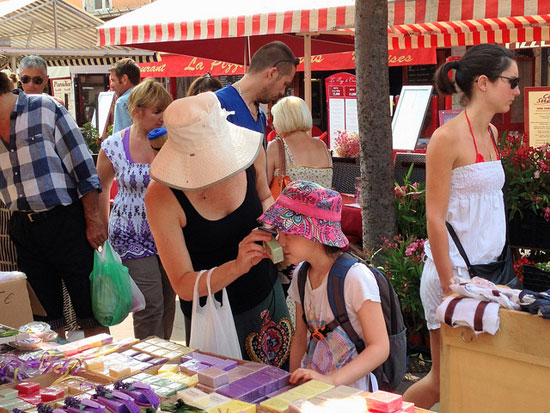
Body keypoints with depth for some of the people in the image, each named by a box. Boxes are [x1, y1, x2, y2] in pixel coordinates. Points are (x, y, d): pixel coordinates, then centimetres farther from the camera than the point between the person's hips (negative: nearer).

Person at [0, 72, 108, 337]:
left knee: (90, 309, 2)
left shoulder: (45, 109, -5)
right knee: (44, 316, 14)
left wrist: (93, 221, -10)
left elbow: (83, 168, -7)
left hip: (65, 222, -5)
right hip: (23, 230, 5)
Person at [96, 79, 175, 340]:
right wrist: (105, 228, 13)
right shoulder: (113, 146, -5)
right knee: (151, 304, -8)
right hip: (133, 236, -2)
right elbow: (101, 187, 10)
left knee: (168, 301, 12)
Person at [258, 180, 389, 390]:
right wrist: (293, 381, 4)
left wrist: (330, 380, -27)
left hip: (350, 391, -5)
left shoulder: (355, 277, -15)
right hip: (311, 388, 5)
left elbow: (380, 348, -17)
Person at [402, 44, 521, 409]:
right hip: (455, 269, -8)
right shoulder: (448, 137, -14)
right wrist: (449, 286, -17)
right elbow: (435, 219, -16)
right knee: (445, 380, 1)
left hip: (488, 268, 8)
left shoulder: (491, 134, 11)